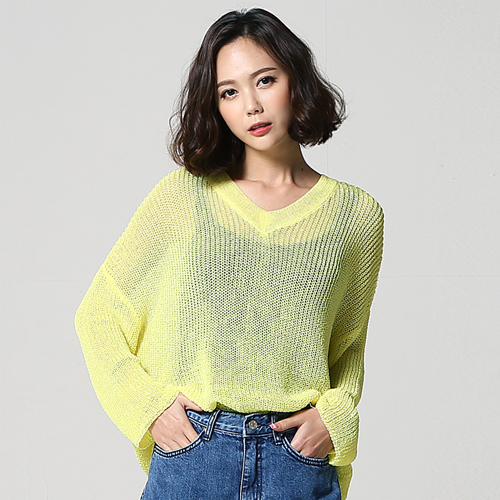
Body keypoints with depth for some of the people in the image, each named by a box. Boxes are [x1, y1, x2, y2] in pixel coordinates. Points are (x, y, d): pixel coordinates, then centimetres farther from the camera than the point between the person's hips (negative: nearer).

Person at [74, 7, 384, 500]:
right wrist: (148, 405, -5)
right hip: (189, 455, 0)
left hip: (300, 460, 1)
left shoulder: (356, 214, 2)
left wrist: (335, 413, -3)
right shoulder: (182, 195, -1)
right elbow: (98, 314, 5)